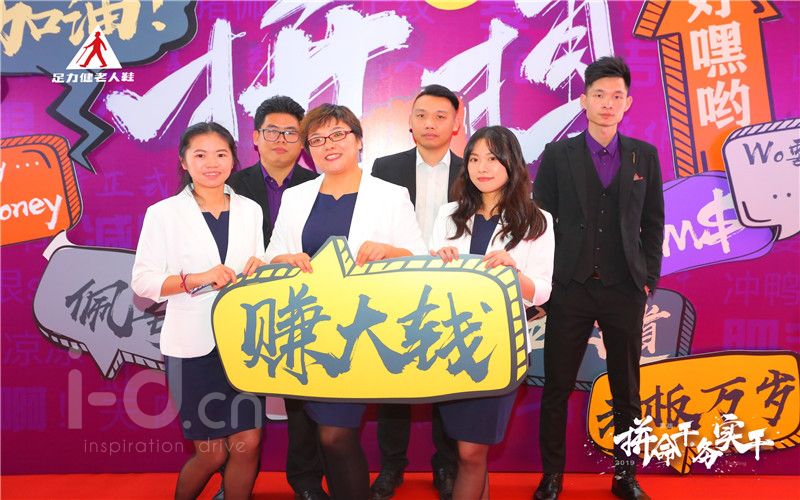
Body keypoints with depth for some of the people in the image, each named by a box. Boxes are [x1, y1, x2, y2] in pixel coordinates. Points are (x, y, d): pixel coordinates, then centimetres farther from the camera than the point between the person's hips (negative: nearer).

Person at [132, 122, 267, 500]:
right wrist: (197, 279, -22)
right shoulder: (163, 213, -2)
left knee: (248, 444, 0)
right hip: (193, 345, -3)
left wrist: (259, 271, -7)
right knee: (212, 452, 5)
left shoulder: (250, 210, 9)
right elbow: (142, 281, -7)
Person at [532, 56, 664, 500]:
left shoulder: (645, 155, 8)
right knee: (557, 387, 4)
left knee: (627, 390, 10)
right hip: (570, 288, -1)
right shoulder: (557, 155, 2)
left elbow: (653, 223, 10)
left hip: (624, 289, 2)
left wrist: (649, 278, 3)